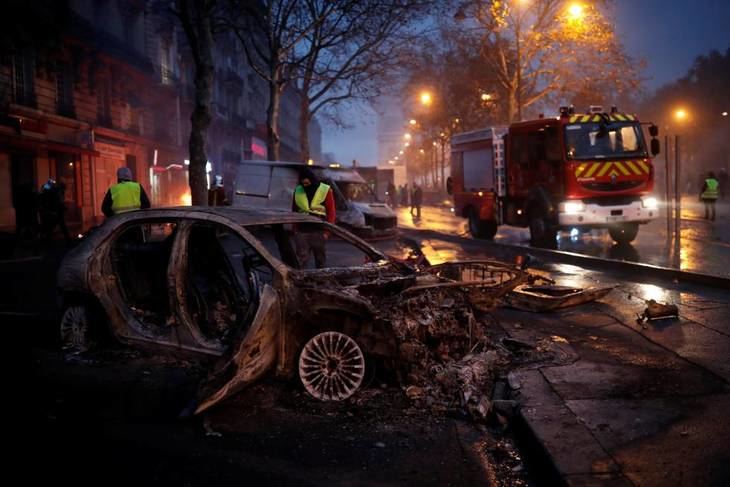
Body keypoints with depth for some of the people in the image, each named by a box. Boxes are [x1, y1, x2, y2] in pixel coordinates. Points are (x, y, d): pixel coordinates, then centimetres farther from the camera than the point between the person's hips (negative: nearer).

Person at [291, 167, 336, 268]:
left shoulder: (325, 190, -2)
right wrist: (295, 229, 7)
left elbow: (331, 212, -2)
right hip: (301, 231, 2)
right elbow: (294, 211, 14)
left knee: (320, 259, 10)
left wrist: (327, 231, -8)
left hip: (319, 232, -2)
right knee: (300, 259, -1)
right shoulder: (297, 191, 7)